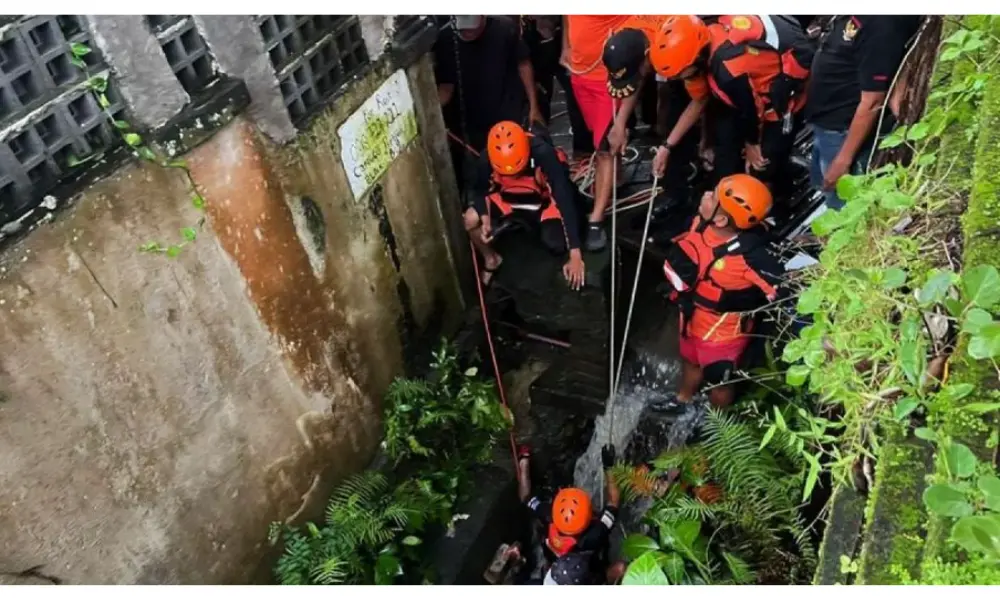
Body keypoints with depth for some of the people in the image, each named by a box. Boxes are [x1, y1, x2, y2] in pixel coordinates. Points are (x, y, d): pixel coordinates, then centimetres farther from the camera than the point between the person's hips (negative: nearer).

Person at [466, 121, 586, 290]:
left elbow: (565, 198, -36)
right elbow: (479, 190, -5)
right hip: (509, 200, 2)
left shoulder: (543, 153, -35)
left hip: (544, 200, -2)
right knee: (470, 220, -24)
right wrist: (485, 218, -27)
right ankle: (491, 259, 7)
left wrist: (575, 255, -39)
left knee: (557, 245, -25)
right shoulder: (487, 157, -26)